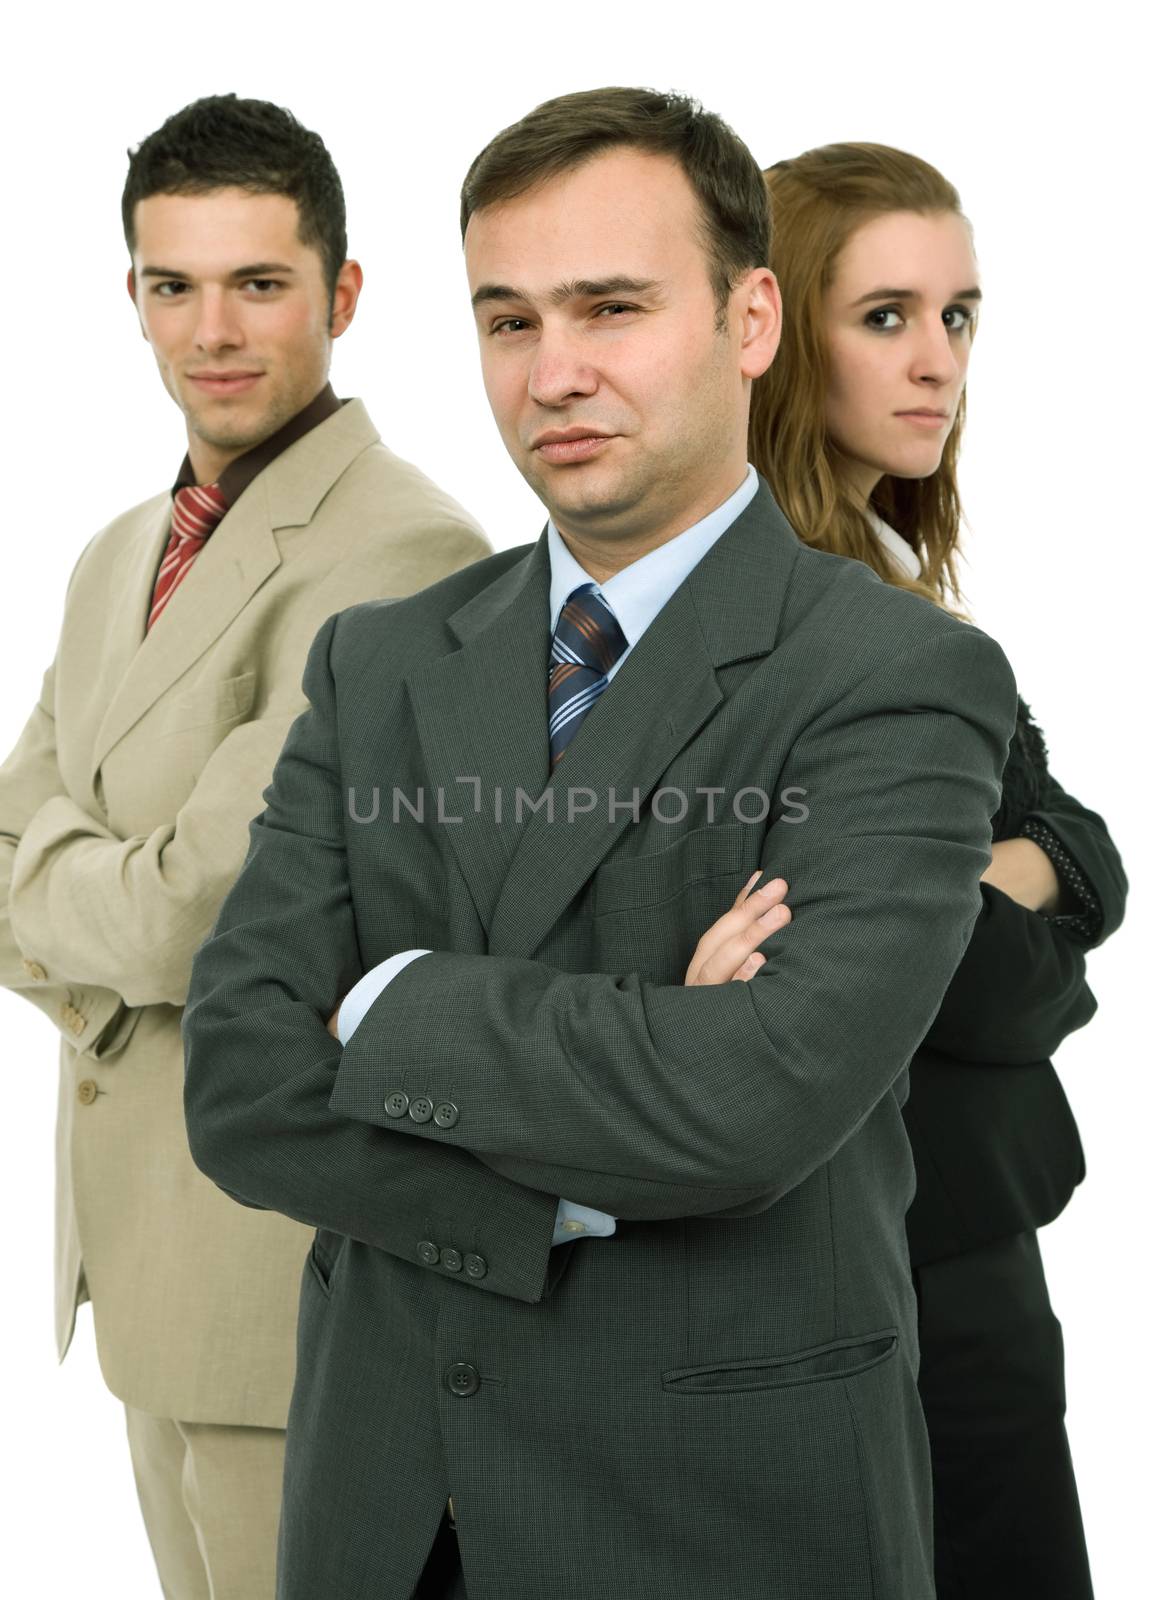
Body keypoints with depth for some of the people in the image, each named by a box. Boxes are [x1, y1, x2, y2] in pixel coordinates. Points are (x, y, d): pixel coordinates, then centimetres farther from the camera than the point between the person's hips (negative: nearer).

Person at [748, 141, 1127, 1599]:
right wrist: (1028, 953, -3)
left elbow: (1082, 860, 4)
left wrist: (1005, 881, -15)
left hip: (952, 1218, 9)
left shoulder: (901, 585, 10)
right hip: (914, 1257, -9)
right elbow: (973, 987, -22)